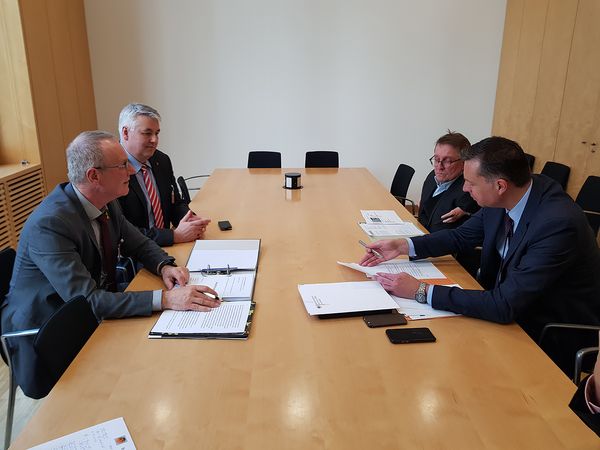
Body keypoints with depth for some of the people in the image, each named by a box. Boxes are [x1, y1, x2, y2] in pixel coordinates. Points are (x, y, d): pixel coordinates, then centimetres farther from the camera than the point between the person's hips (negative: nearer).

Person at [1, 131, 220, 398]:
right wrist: (165, 299, -40)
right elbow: (86, 300, -34)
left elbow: (139, 244, 8)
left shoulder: (107, 203, -5)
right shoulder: (49, 225, -29)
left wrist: (164, 266, -14)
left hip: (93, 313, 7)